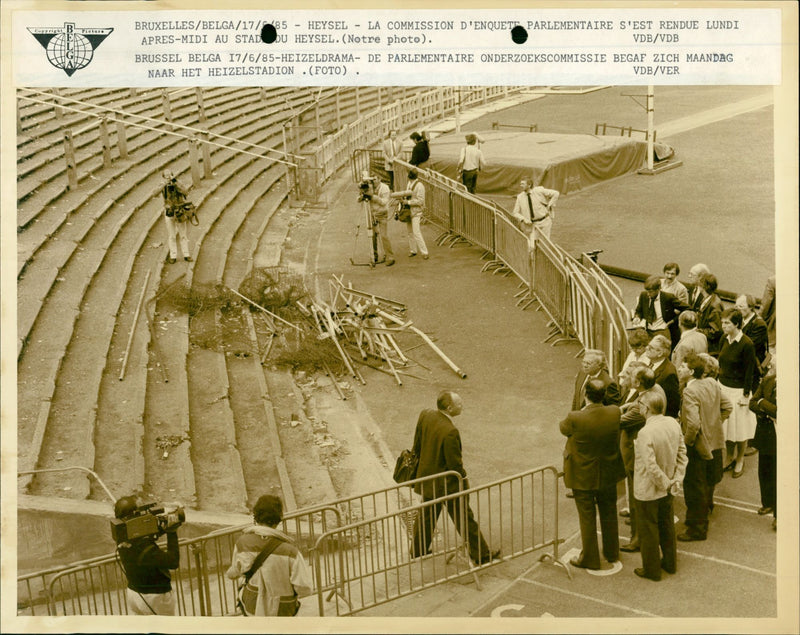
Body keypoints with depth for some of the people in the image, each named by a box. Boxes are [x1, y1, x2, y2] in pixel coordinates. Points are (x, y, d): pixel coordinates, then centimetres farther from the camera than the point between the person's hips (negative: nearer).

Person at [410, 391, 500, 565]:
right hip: (447, 485, -7)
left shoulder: (425, 416, -10)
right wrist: (464, 480, -6)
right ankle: (481, 554, 26)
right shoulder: (450, 432, -32)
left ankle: (417, 550, 40)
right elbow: (455, 464, -23)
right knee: (465, 519, 11)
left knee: (426, 515, 25)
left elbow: (417, 447, 3)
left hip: (427, 478, 7)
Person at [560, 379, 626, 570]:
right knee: (609, 513, 23)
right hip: (609, 475, 4)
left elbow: (563, 428, -6)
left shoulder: (576, 419, -29)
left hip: (583, 477, -4)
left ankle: (589, 559, 25)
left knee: (587, 518, 11)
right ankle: (612, 552, 39)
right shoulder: (615, 413, -17)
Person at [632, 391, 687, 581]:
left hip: (648, 491, -7)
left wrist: (665, 483, -13)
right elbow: (682, 453, 1)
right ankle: (670, 563, 40)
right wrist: (677, 479, 3)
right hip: (667, 488, 7)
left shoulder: (645, 433, -31)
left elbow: (651, 467, -29)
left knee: (648, 530, 11)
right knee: (667, 525, 24)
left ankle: (652, 570, 26)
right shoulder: (673, 424, -8)